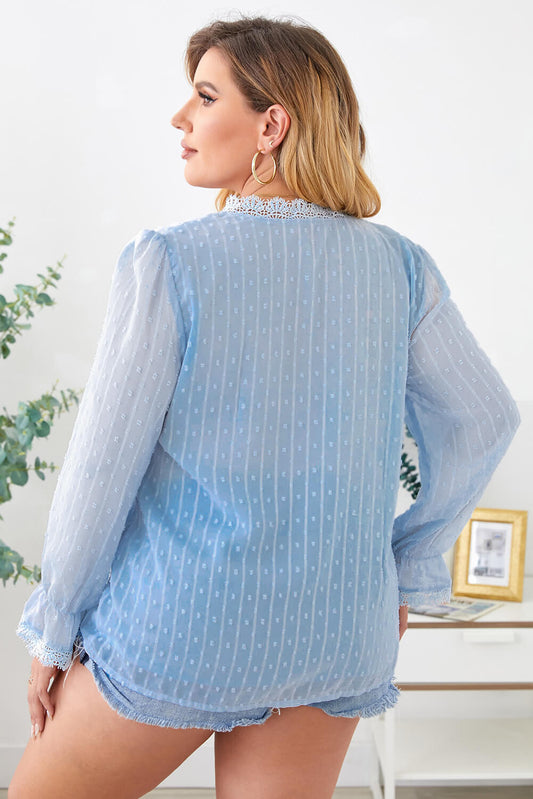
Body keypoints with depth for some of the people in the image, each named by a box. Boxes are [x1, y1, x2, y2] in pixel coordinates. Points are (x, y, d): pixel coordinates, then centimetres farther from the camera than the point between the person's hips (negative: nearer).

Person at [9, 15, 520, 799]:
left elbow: (104, 463, -12)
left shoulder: (168, 264, -15)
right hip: (335, 633, 4)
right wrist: (405, 570, 14)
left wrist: (54, 625, 1)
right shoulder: (398, 265, -3)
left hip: (179, 625, -3)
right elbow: (483, 420, 5)